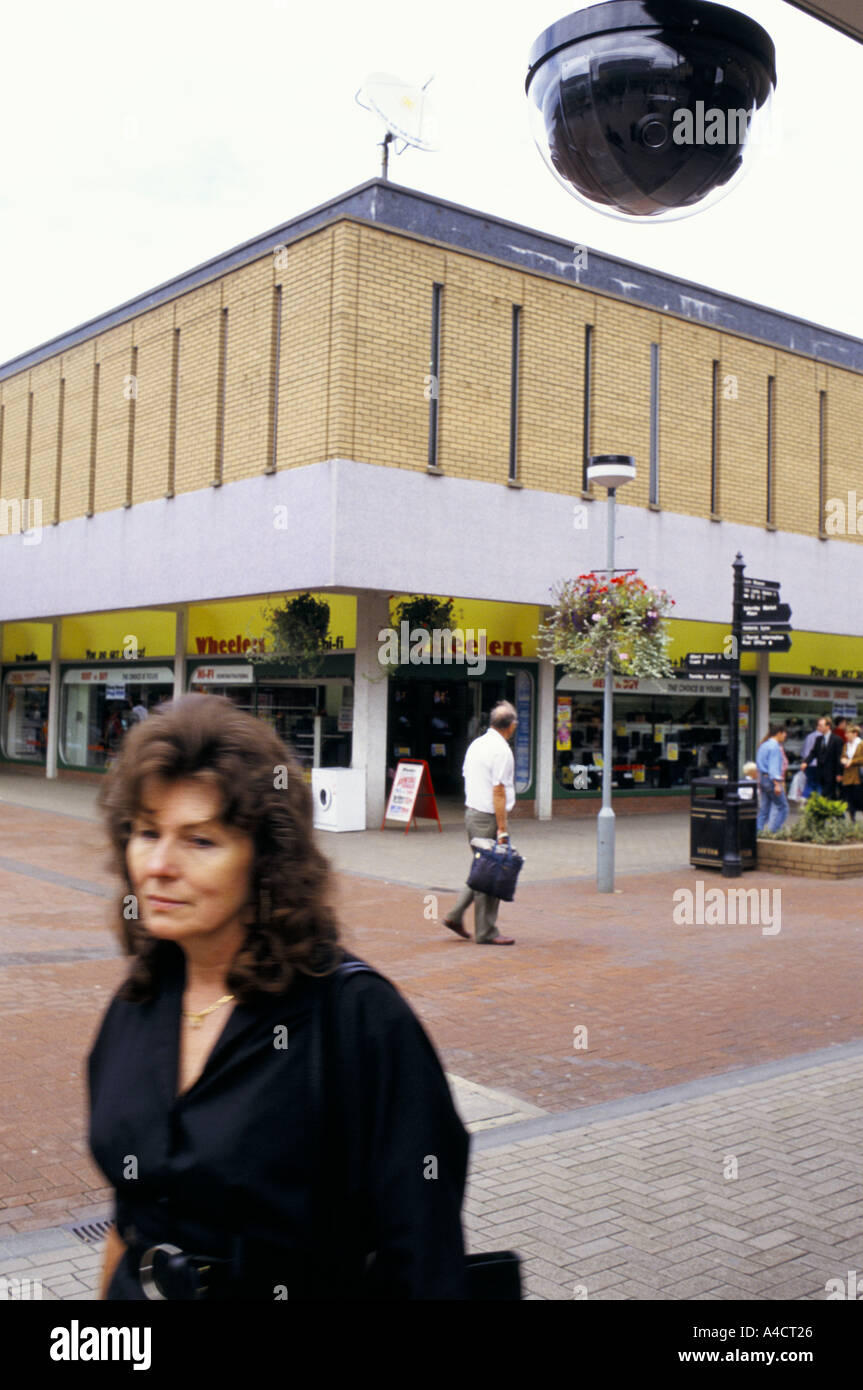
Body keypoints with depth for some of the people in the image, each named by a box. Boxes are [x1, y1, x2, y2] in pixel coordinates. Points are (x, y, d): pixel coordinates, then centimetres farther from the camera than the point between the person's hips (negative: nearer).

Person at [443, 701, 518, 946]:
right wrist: (502, 829, -17)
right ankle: (486, 933, 4)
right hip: (488, 818, -9)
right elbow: (498, 792, -18)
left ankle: (456, 916, 16)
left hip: (471, 813, 9)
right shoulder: (501, 750, -15)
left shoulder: (476, 744, 11)